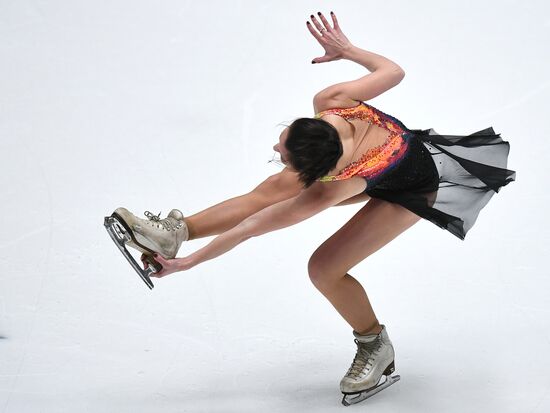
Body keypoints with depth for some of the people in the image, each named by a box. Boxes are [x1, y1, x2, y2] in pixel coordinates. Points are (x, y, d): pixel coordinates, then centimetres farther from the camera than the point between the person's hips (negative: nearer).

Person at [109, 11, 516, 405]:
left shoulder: (332, 189, -42)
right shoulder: (331, 102, -32)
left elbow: (255, 227, -37)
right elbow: (393, 71, -17)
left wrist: (189, 262, -32)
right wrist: (346, 49, -5)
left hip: (413, 191, -7)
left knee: (324, 269, -16)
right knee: (273, 188, -9)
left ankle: (376, 348, 9)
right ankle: (178, 230, -4)